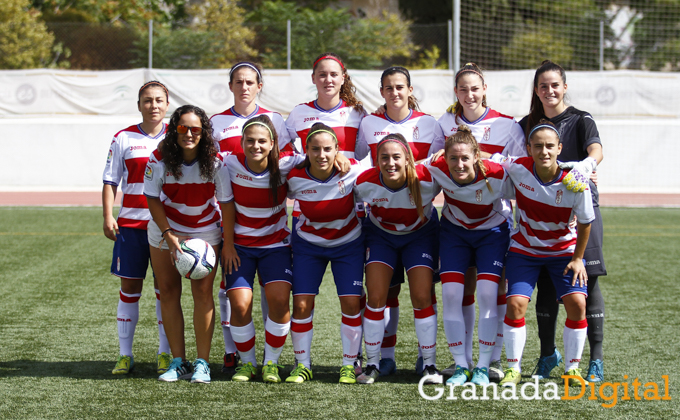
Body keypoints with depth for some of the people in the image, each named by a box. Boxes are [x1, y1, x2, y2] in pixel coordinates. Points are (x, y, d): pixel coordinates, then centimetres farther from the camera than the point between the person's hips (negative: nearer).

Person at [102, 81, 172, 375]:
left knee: (165, 285, 2)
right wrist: (108, 217, -5)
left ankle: (164, 353, 11)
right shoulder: (124, 138, 4)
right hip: (131, 223, 0)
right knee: (129, 285, 3)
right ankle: (125, 354, 10)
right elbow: (110, 181, 5)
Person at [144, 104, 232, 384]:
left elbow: (226, 202, -14)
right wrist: (169, 236, -15)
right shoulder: (160, 159, -19)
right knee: (168, 292, 1)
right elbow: (153, 200, -9)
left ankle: (202, 363, -3)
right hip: (165, 228, 1)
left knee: (203, 291, -9)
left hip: (205, 230, -1)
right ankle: (178, 362, 9)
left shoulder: (215, 161, -21)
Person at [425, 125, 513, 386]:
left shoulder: (497, 175, -32)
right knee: (451, 294, -8)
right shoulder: (436, 170, -27)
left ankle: (483, 367, 0)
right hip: (454, 231, 2)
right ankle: (460, 365, 2)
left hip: (492, 230, -2)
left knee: (487, 295, -12)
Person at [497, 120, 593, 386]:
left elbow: (585, 222, -8)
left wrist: (577, 258, -4)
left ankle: (572, 367, 4)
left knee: (576, 302, -15)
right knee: (516, 303, -14)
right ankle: (513, 369, 2)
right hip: (524, 249, 0)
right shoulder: (517, 169, -21)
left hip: (564, 250, 0)